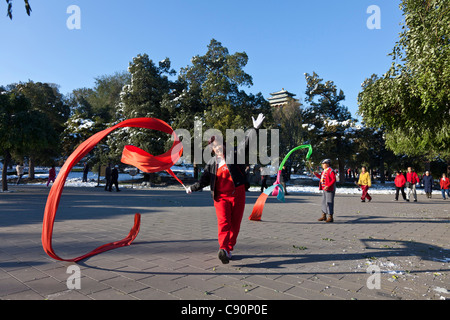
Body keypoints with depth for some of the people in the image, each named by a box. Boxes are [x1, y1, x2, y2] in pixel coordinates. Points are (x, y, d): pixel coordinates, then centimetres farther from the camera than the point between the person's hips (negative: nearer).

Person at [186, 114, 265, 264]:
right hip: (221, 197, 0)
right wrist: (193, 188, 10)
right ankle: (223, 249, -29)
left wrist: (255, 128, -20)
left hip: (237, 195, 0)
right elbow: (205, 180, 17)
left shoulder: (234, 154, 3)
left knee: (235, 224, 3)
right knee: (223, 223, -16)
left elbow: (246, 144, -8)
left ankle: (229, 249, 16)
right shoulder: (211, 163, 9)